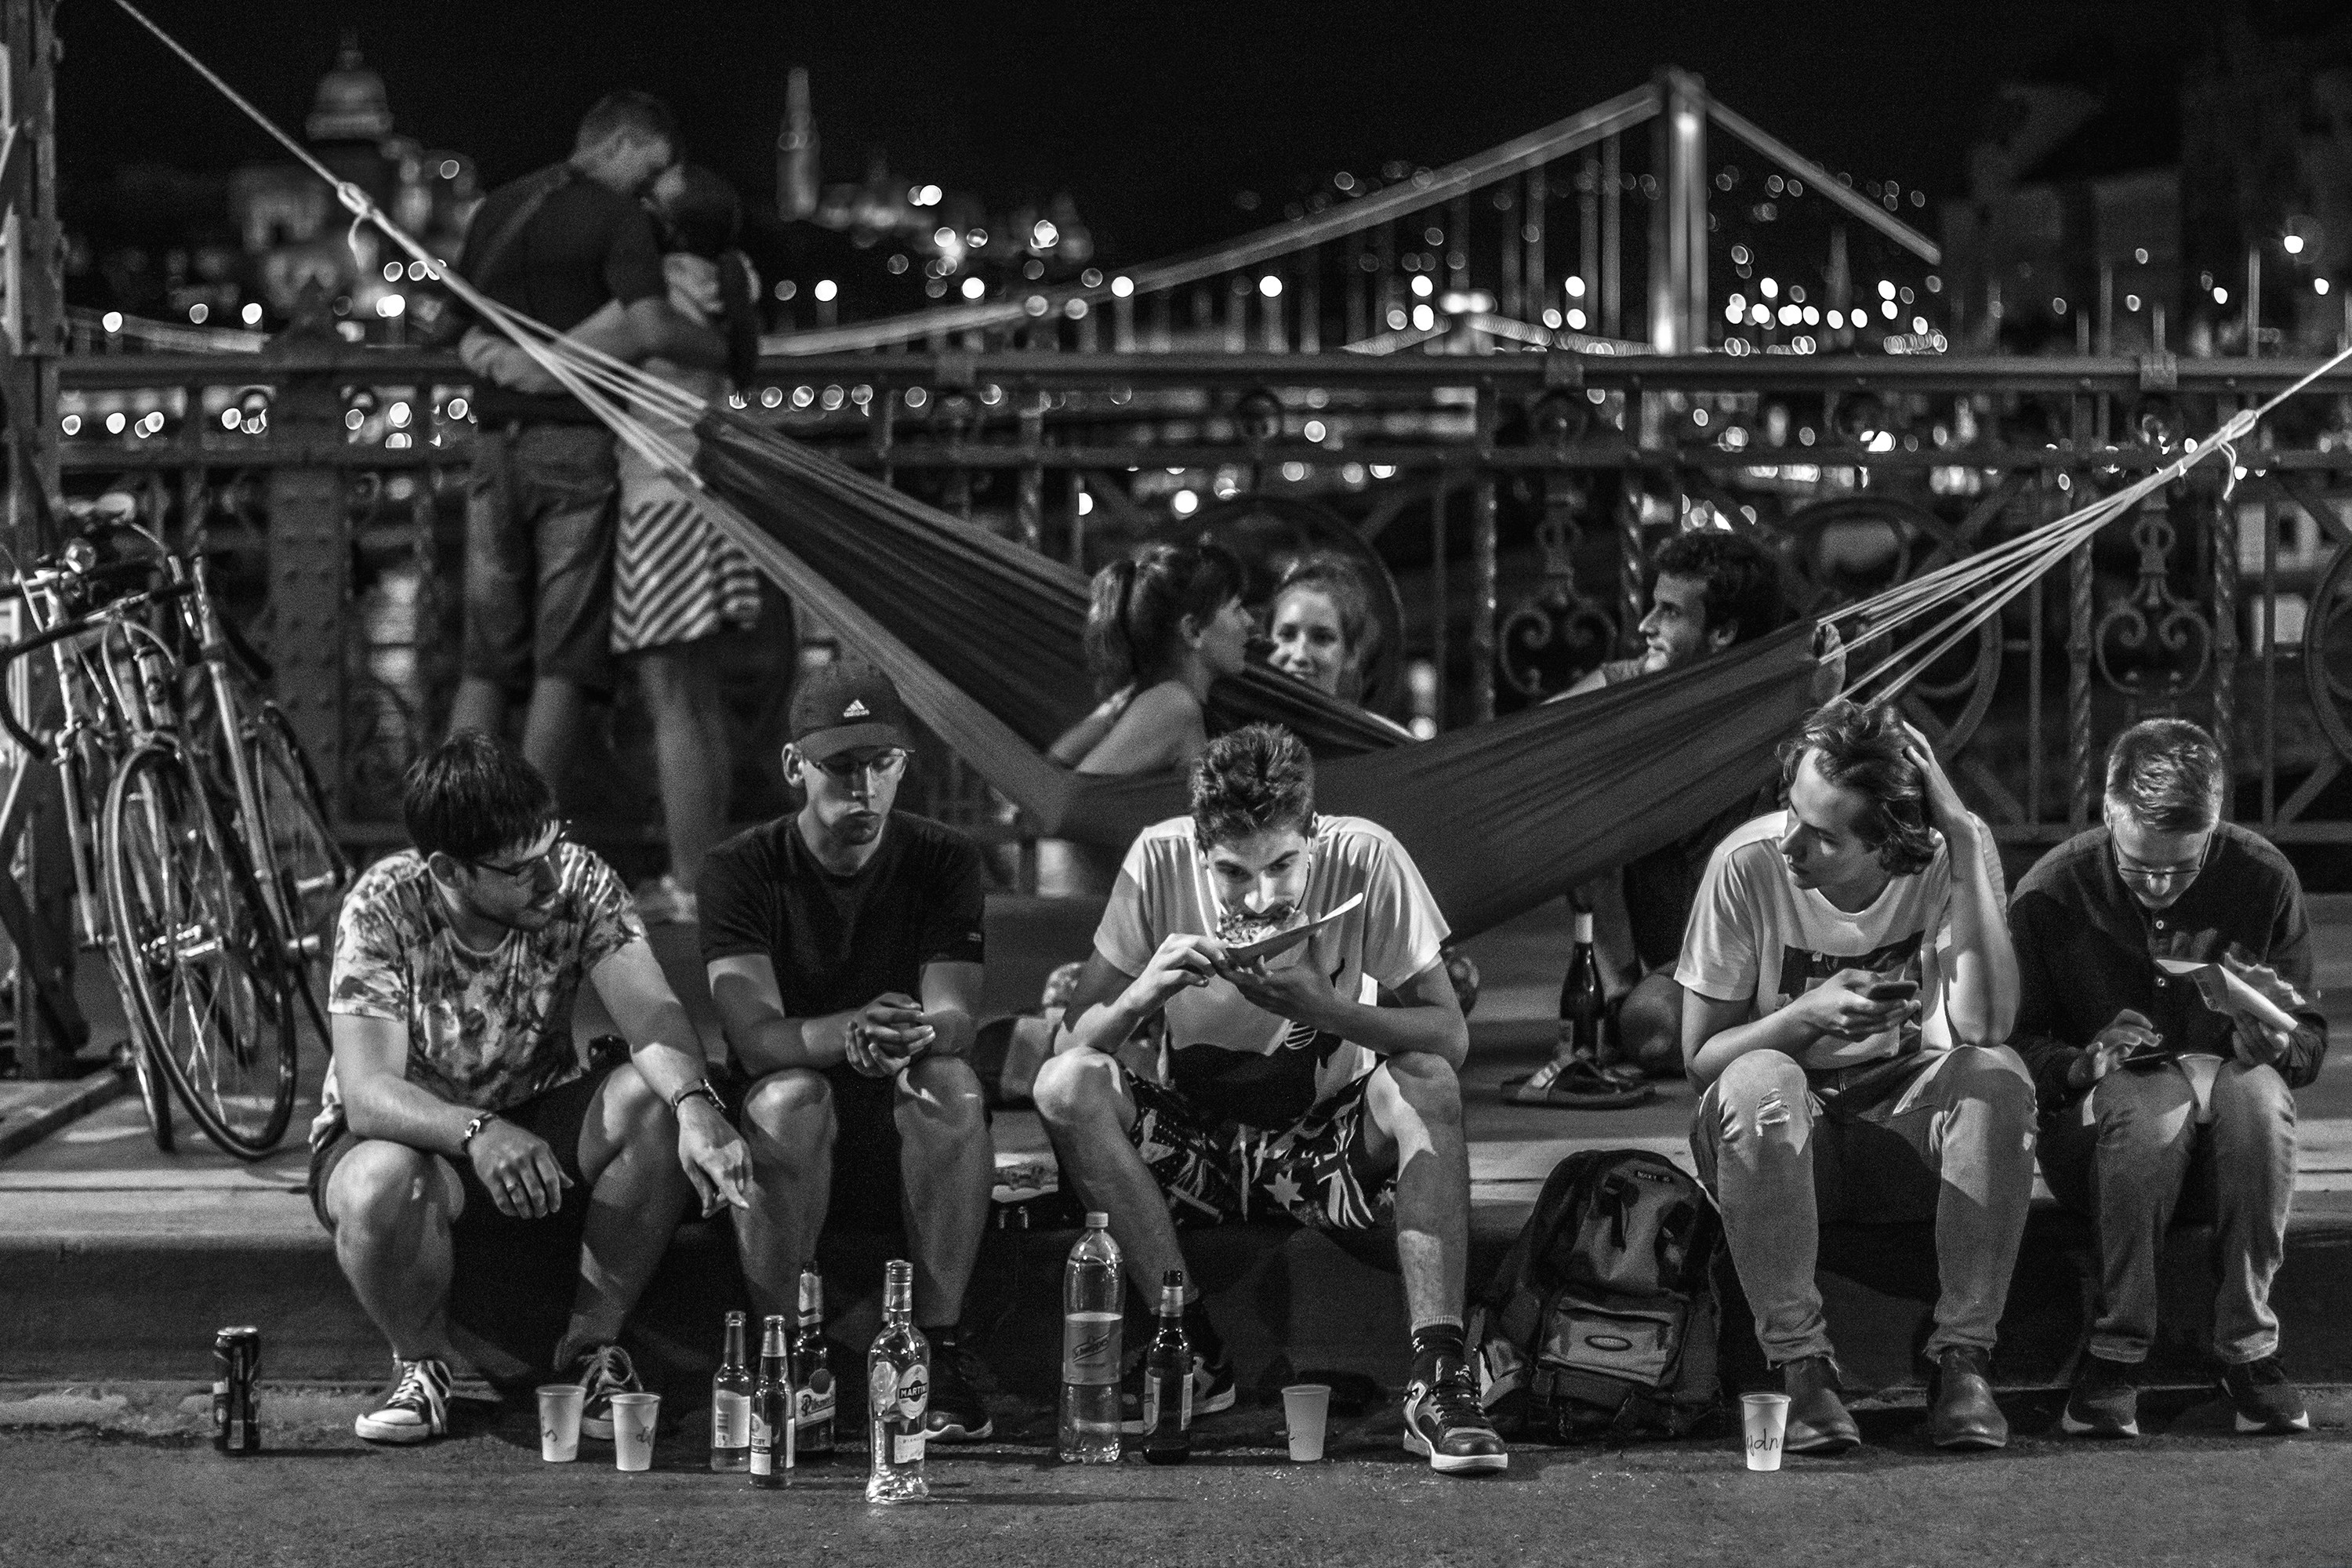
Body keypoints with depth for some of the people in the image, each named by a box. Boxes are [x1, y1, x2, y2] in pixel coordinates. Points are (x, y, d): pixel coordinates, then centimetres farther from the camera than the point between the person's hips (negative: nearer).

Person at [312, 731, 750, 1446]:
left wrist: (694, 1102, -51)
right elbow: (367, 1093, -31)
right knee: (382, 1188, -40)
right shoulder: (386, 908, -24)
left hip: (536, 1117, 3)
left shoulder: (579, 883, -15)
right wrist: (476, 1133, -51)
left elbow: (653, 1013, -28)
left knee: (656, 1100, -28)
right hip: (407, 1132, -3)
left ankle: (593, 1345, -9)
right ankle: (422, 1363, -6)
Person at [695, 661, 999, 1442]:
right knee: (791, 1095, -34)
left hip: (907, 1136, 1)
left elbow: (956, 1018, -13)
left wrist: (918, 1033, -40)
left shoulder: (944, 860, 0)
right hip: (795, 1139, -1)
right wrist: (850, 1033, -42)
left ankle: (942, 1346, -23)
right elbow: (755, 1035, -19)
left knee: (953, 1083, -31)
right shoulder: (741, 870, -6)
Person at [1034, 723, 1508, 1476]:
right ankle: (1197, 1353, -18)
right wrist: (1145, 991, -32)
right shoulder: (1160, 861, -14)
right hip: (1194, 1145, 1)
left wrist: (1320, 1006, -32)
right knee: (1066, 1084, -25)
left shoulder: (1365, 859, -16)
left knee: (1427, 1086, -30)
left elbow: (1449, 1038, -18)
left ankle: (1438, 1379, -31)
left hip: (1328, 1150, -1)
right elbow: (1076, 1038, -11)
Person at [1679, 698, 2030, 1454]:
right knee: (1757, 1081, -34)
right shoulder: (1749, 865, -16)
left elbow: (1984, 1027, -29)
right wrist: (1808, 1014, -29)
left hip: (1909, 1122, 1)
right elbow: (1701, 1057, -10)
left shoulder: (1953, 855, -15)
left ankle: (1964, 1363, -23)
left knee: (1999, 1079, -29)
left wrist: (1966, 842, -31)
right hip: (1781, 1135, -1)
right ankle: (1802, 1367, -27)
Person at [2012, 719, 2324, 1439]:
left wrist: (2272, 1039, -22)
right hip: (2092, 1128, -2)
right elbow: (2019, 1046, -3)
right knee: (2152, 1099, -37)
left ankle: (2249, 1349, -24)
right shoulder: (2050, 894, -8)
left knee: (2257, 1090, -34)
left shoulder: (2264, 878, -4)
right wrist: (2087, 1063, -25)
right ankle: (2115, 1351, -28)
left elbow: (2311, 1048, 3)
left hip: (2226, 1129, 2)